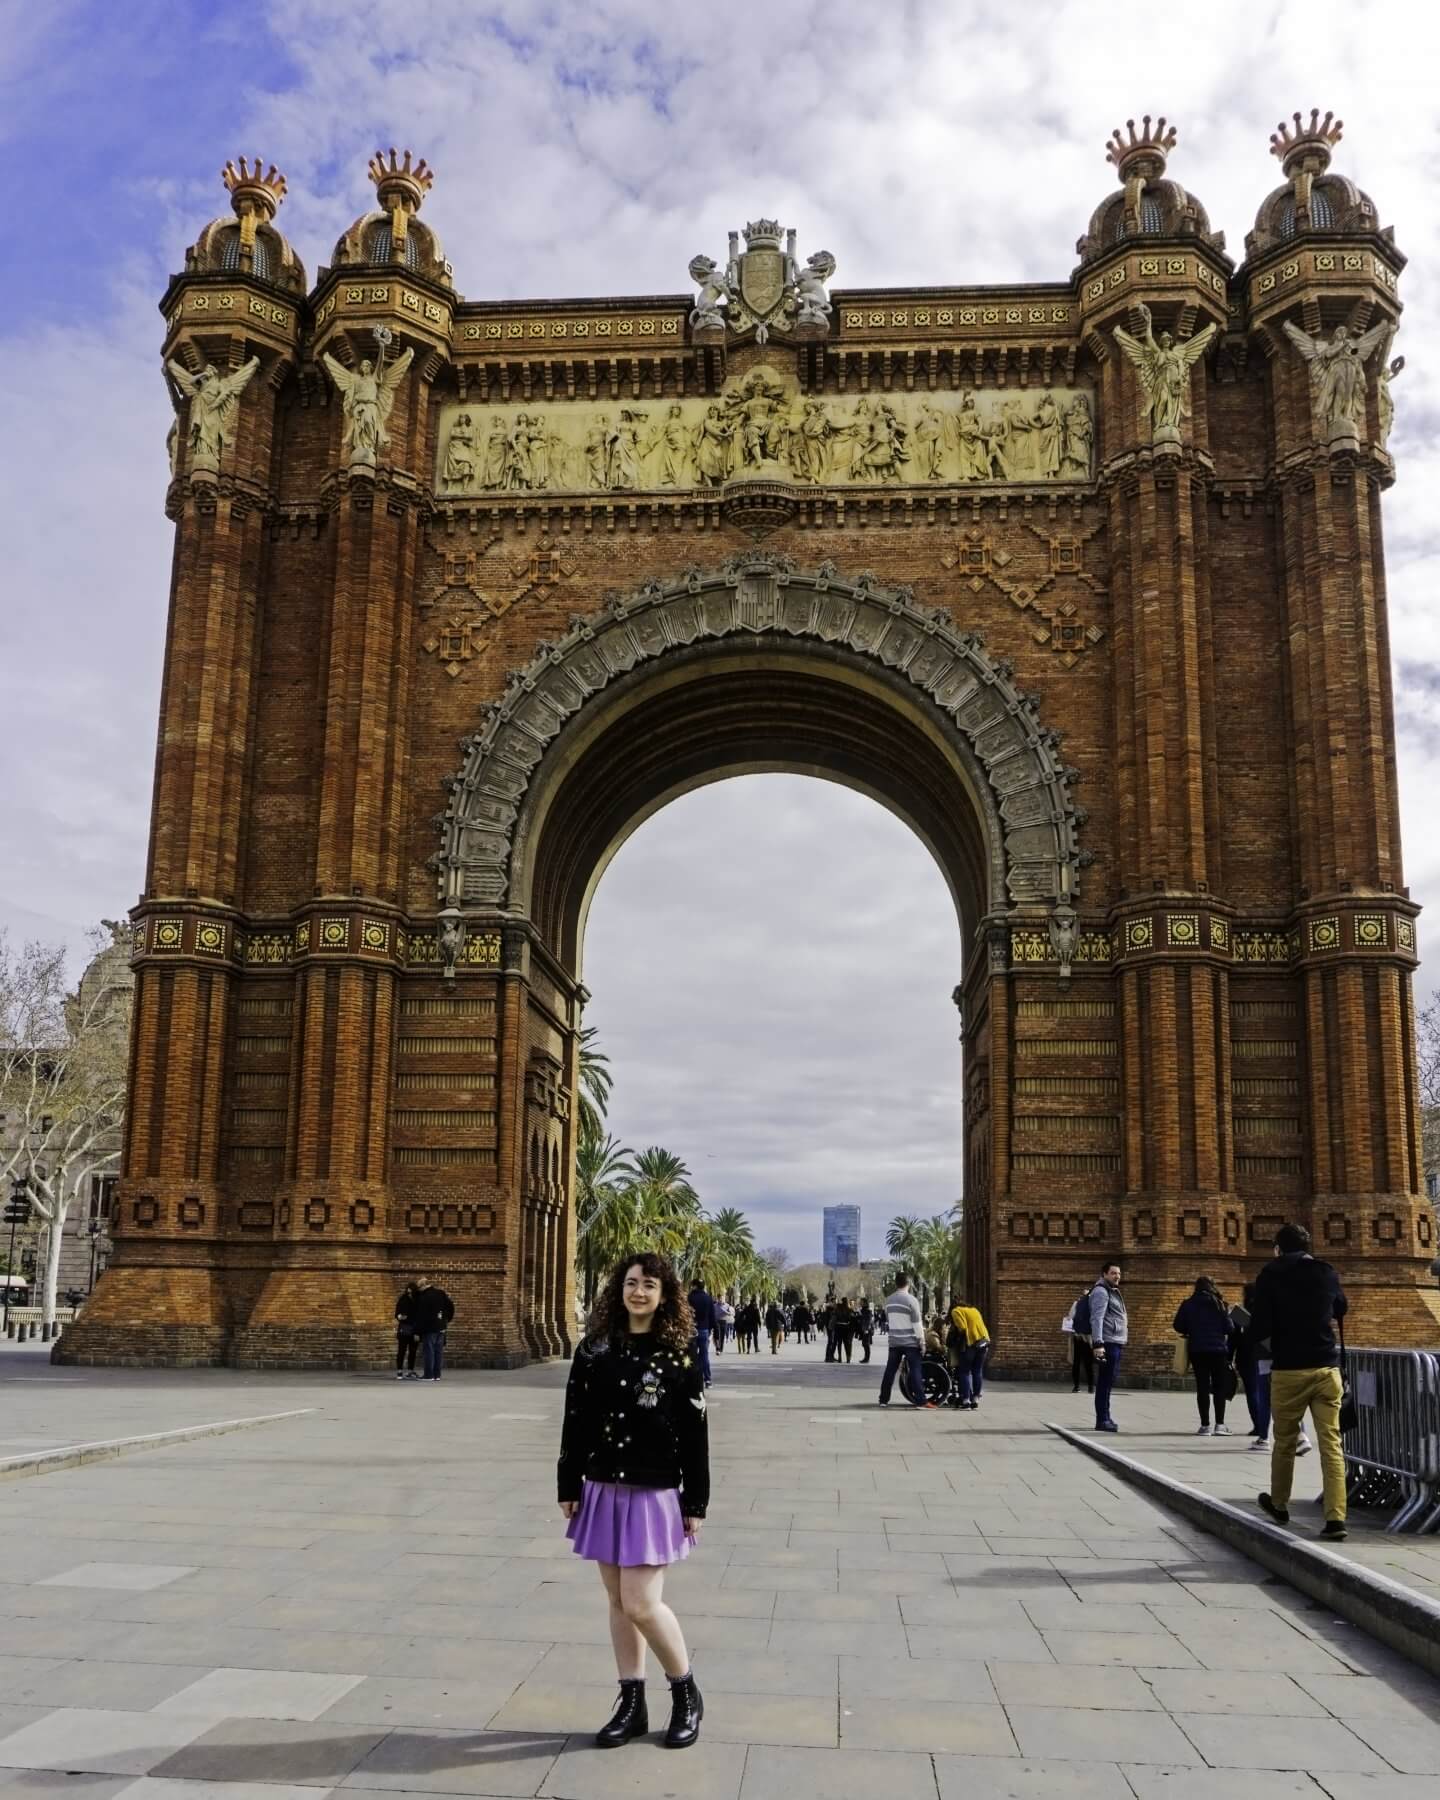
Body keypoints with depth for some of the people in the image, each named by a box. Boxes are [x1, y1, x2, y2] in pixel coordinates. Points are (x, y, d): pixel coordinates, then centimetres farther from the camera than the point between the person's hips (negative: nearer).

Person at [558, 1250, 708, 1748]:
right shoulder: (595, 1348, 2)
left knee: (642, 1604, -7)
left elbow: (695, 1433, -5)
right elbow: (575, 1421, 6)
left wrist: (696, 1503, -6)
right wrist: (568, 1485, 5)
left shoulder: (680, 1353, -7)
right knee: (618, 1603, 10)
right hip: (604, 1491, 4)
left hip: (655, 1494, -4)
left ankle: (686, 1695, 16)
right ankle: (631, 1705, 24)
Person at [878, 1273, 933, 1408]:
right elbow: (917, 1322, -11)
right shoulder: (911, 1300, -12)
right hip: (910, 1341, -5)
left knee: (890, 1370, 10)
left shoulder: (888, 1300, 7)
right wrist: (921, 1339, -5)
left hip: (894, 1341, 5)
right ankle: (920, 1400, -7)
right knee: (915, 1371, -3)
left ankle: (884, 1399, 12)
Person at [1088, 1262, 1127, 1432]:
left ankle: (1105, 1418, 20)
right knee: (1104, 1382, -9)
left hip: (1116, 1343, 10)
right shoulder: (1101, 1291, -10)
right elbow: (1096, 1319, -19)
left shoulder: (1113, 1291, 21)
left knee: (1108, 1382, 14)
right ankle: (1102, 1420, -8)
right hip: (1108, 1343, -10)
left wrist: (1123, 1342, 20)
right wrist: (1098, 1344, -26)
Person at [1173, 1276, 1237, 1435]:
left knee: (1202, 1387, 4)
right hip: (1218, 1349, 0)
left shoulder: (1188, 1304, -1)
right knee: (1220, 1386, 9)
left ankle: (1205, 1425, 2)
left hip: (1197, 1350, 0)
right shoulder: (1219, 1304, -2)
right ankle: (1220, 1424, 5)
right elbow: (1229, 1328, -3)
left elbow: (1179, 1327, 0)